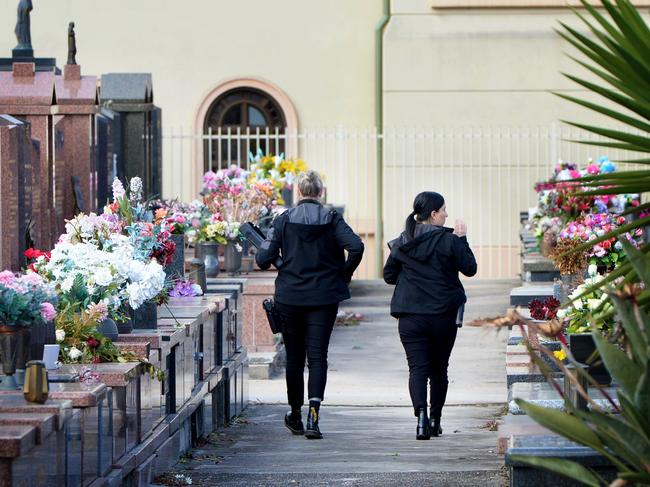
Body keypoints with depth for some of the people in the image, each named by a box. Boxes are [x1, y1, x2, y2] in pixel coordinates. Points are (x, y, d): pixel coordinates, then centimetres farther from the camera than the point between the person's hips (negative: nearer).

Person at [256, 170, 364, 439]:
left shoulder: (284, 220, -3)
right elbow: (356, 247, -17)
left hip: (290, 296, 1)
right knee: (317, 356, 0)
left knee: (294, 356, 14)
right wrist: (344, 274, -1)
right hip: (324, 297, -1)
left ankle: (296, 415, 24)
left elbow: (263, 258, -9)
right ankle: (313, 412, -19)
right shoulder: (331, 219, -4)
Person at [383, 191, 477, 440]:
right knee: (439, 368, 15)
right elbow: (470, 268, -1)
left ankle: (421, 414, -24)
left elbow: (389, 275, 8)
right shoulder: (448, 240, -9)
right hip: (443, 315, -1)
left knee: (417, 368, -1)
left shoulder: (401, 242, 0)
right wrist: (462, 240, 8)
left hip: (410, 317, 1)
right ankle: (435, 420, 21)